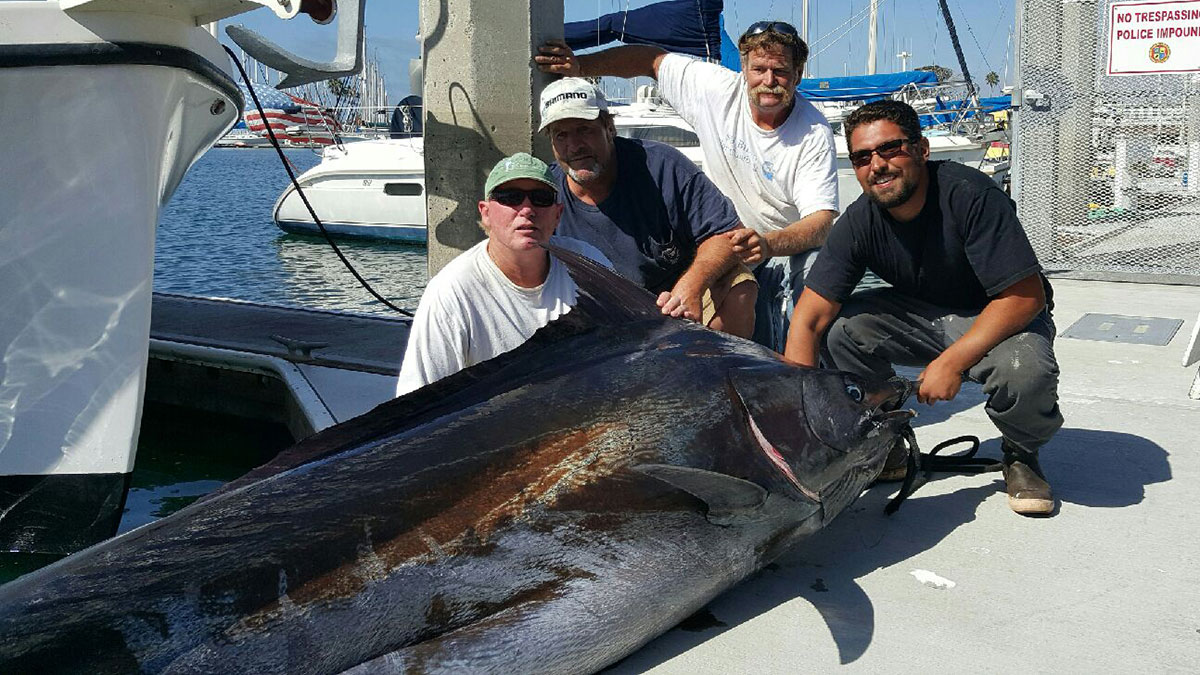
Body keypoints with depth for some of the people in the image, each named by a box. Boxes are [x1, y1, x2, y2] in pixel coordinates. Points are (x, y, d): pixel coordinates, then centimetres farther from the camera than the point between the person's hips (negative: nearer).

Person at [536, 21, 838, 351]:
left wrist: (767, 244, -47)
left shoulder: (815, 134, -18)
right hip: (723, 249, 2)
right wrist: (580, 65, -8)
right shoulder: (718, 89, -10)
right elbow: (651, 59, 4)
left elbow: (822, 223, -27)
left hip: (792, 247, -2)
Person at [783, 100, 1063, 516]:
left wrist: (952, 361, -30)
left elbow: (1026, 296, -25)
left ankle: (1021, 455, -1)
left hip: (1000, 318, -4)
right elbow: (807, 320, -18)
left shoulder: (970, 195, -26)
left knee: (1025, 372, -37)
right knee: (840, 328, -20)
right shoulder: (859, 222, -14)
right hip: (924, 318, 4)